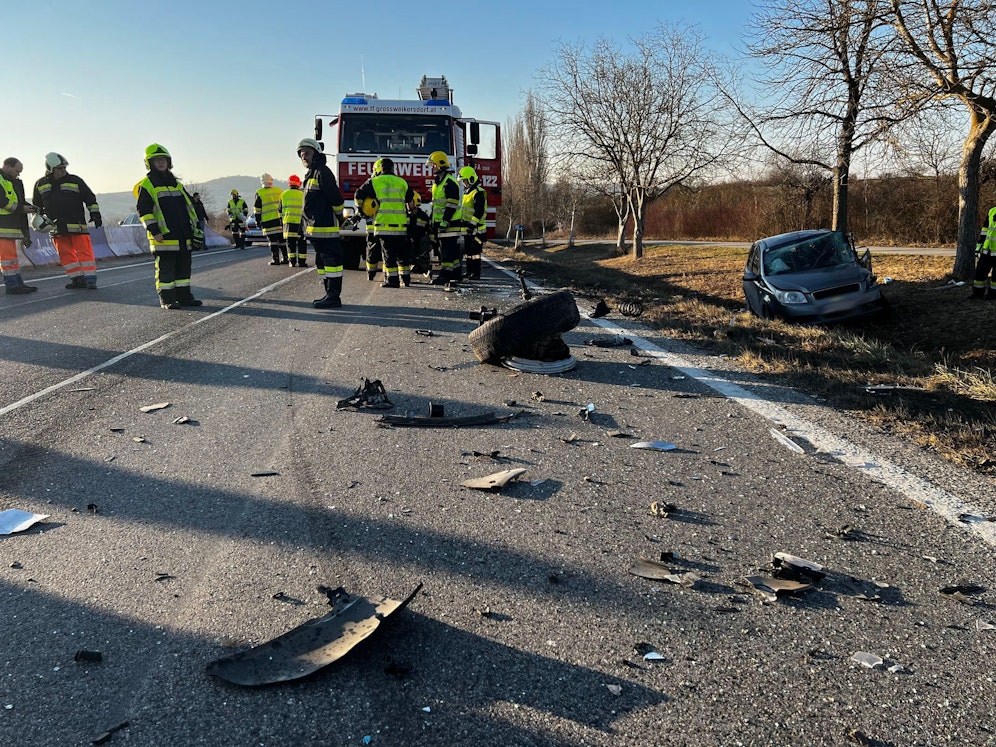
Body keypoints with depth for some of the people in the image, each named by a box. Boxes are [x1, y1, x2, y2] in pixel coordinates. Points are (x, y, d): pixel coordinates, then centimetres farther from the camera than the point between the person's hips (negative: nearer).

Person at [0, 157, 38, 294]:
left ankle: (18, 283, 18)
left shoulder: (13, 181, 21)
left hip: (11, 224, 10)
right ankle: (11, 284, -7)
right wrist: (21, 209, -11)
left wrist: (30, 207, 6)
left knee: (12, 253, 13)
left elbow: (18, 201, 23)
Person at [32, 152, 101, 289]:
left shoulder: (75, 180, 2)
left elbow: (90, 198, 5)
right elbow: (37, 204, 23)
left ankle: (90, 279, -8)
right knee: (65, 254, 2)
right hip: (56, 227, 4)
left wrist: (95, 213, -2)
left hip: (77, 225, -3)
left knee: (84, 251, -8)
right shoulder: (41, 184, 11)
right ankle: (78, 280, 7)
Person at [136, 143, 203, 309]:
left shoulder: (176, 184, 20)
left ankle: (184, 296, 18)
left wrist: (194, 228, 18)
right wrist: (154, 230, -15)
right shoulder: (146, 185, -1)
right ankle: (167, 298, 3)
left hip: (183, 236, 7)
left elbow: (189, 206, 24)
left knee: (184, 266, 10)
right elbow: (143, 210, -8)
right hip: (164, 236, -7)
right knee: (165, 269, -3)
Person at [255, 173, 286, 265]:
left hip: (268, 221, -3)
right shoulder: (279, 190, 7)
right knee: (282, 239, 9)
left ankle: (276, 259, -4)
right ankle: (285, 258, 12)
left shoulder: (259, 193, -1)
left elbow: (257, 209, 0)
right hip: (280, 219, 3)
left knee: (272, 240, -2)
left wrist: (258, 221, 7)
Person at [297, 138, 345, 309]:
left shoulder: (322, 172, -11)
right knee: (322, 261, 13)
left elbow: (335, 197, -16)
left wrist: (339, 217, -7)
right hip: (315, 228, 11)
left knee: (330, 260, -8)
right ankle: (330, 294, 20)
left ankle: (334, 297, -7)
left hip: (325, 227, -11)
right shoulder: (311, 174, 21)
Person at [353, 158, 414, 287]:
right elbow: (410, 200, 24)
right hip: (401, 225, 3)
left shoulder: (374, 182, 2)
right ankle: (405, 279, 18)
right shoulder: (402, 182, 12)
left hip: (383, 224, -3)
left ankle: (392, 280, -3)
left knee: (388, 253, -1)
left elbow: (359, 195, 6)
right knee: (402, 253, 12)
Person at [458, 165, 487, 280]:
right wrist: (464, 223, 24)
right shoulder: (467, 192, 18)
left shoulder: (479, 193, -14)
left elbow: (479, 212, -21)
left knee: (474, 251, -8)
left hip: (476, 229, -10)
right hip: (467, 228, 10)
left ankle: (476, 274, -5)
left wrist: (473, 224, -24)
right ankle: (469, 272, 21)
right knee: (467, 251, 13)